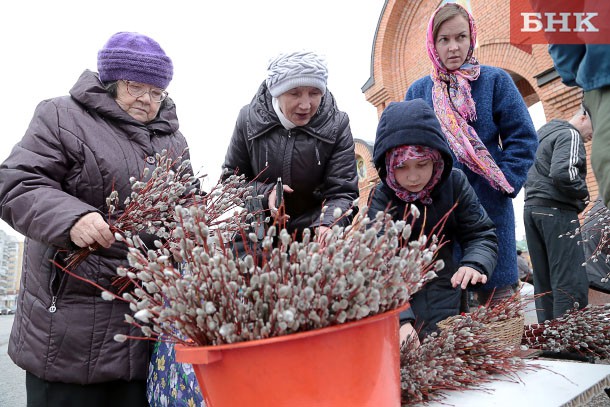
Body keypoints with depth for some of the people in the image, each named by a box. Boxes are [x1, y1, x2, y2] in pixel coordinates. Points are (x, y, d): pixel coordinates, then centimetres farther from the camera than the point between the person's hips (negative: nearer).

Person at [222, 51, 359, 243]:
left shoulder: (337, 126, -12)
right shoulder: (249, 119, -8)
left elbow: (342, 193, -14)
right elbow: (231, 177, 3)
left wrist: (326, 226, -35)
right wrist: (265, 192, -16)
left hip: (314, 227, -1)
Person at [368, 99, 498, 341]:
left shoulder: (455, 182, -5)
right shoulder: (381, 200, -15)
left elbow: (481, 234, -2)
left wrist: (475, 265, -26)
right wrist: (401, 319, -41)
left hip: (448, 299, 3)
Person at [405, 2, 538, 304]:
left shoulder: (495, 81, 2)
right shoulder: (418, 91, 7)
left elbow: (523, 138, 1)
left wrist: (503, 181, -9)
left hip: (490, 209, -1)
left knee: (496, 299, 6)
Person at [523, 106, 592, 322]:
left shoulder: (543, 134, 24)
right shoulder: (570, 135, -5)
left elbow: (531, 175, 27)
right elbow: (563, 173, -21)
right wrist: (583, 192, -5)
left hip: (531, 207, 9)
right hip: (556, 210, -9)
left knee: (544, 283, 8)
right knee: (572, 283, -9)